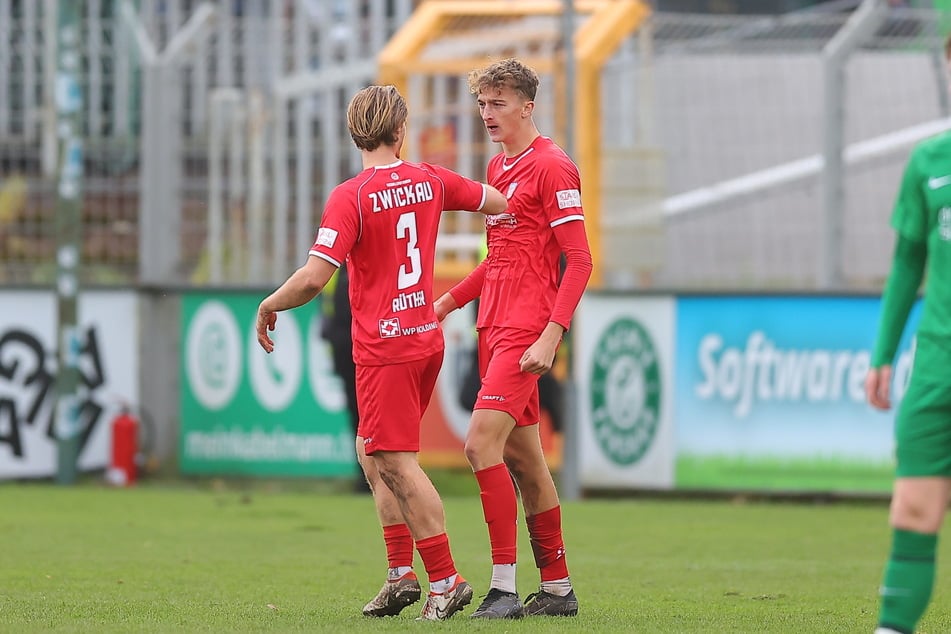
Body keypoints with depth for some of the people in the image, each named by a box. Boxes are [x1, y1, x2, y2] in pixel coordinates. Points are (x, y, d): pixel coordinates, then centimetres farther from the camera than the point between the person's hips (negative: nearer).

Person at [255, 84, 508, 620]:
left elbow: (314, 278, -20)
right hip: (427, 336, 8)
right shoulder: (430, 181, 5)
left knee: (398, 464, -6)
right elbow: (499, 202, 20)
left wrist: (269, 306, -2)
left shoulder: (350, 197, -14)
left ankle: (446, 579, -7)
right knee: (373, 455, 16)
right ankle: (402, 573, 12)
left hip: (384, 349, -8)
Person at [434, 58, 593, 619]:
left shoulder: (552, 167, -10)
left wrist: (552, 335, -22)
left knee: (482, 443, -18)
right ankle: (558, 588, 16)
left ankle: (505, 589, -17)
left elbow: (579, 261, -15)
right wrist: (450, 300, 20)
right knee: (522, 457, 10)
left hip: (527, 330, -9)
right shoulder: (499, 168, 17)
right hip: (495, 327, 9)